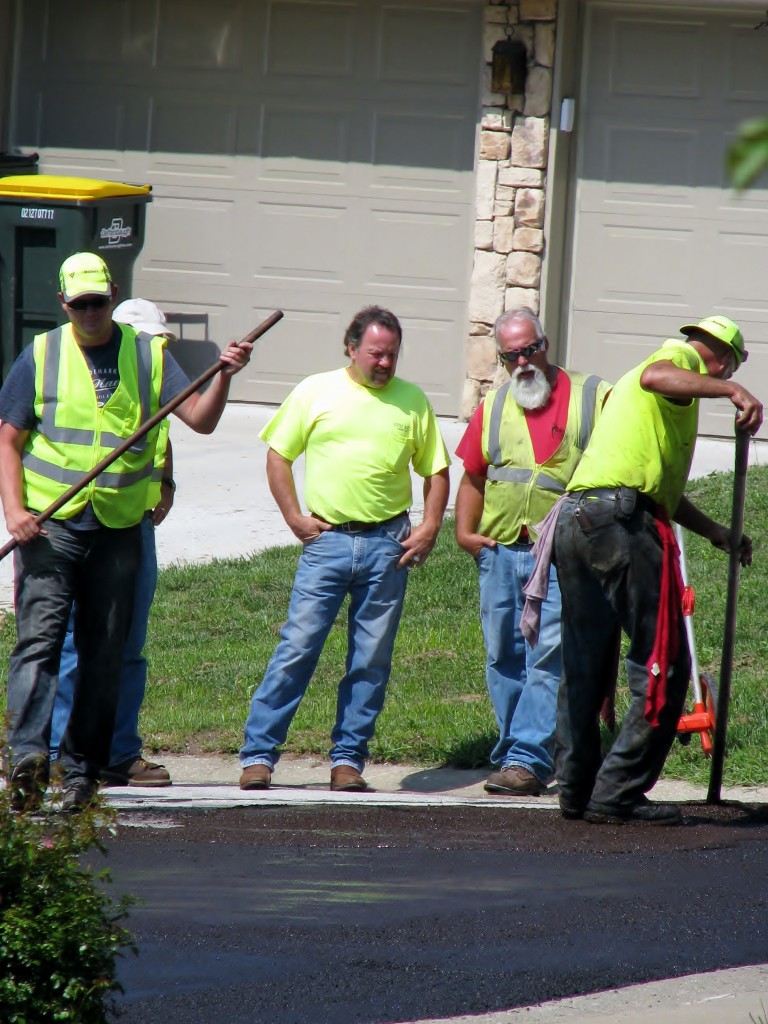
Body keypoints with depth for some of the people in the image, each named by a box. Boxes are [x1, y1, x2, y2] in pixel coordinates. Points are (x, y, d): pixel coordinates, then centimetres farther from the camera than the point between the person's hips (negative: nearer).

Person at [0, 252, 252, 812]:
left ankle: (82, 771, 10)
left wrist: (224, 376, -15)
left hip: (119, 528, 2)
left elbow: (201, 419, 4)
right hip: (50, 525, -2)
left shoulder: (148, 354, 8)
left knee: (105, 654, 4)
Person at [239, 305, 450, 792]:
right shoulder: (316, 392, 5)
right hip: (327, 538, -2)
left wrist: (430, 526, 1)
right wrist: (294, 517, -1)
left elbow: (436, 471, 14)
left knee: (373, 658, 3)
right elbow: (278, 455, 8)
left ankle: (349, 758, 11)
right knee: (297, 647, -7)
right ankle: (259, 753, -4)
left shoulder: (412, 401, 10)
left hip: (388, 544, 2)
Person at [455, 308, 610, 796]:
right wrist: (465, 531, 7)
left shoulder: (593, 398, 3)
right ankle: (514, 755, 15)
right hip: (500, 552, 5)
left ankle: (526, 759, -16)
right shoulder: (493, 409, 16)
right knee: (504, 661, 7)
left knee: (548, 659, -13)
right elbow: (472, 478, 22)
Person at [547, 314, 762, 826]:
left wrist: (714, 531, 42)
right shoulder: (683, 358, 6)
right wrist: (730, 389, -27)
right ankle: (617, 794, -7)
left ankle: (576, 790, 13)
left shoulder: (624, 387, 34)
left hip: (574, 516, 9)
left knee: (584, 667, 13)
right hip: (623, 519, -9)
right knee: (664, 668, -4)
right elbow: (655, 377, -22)